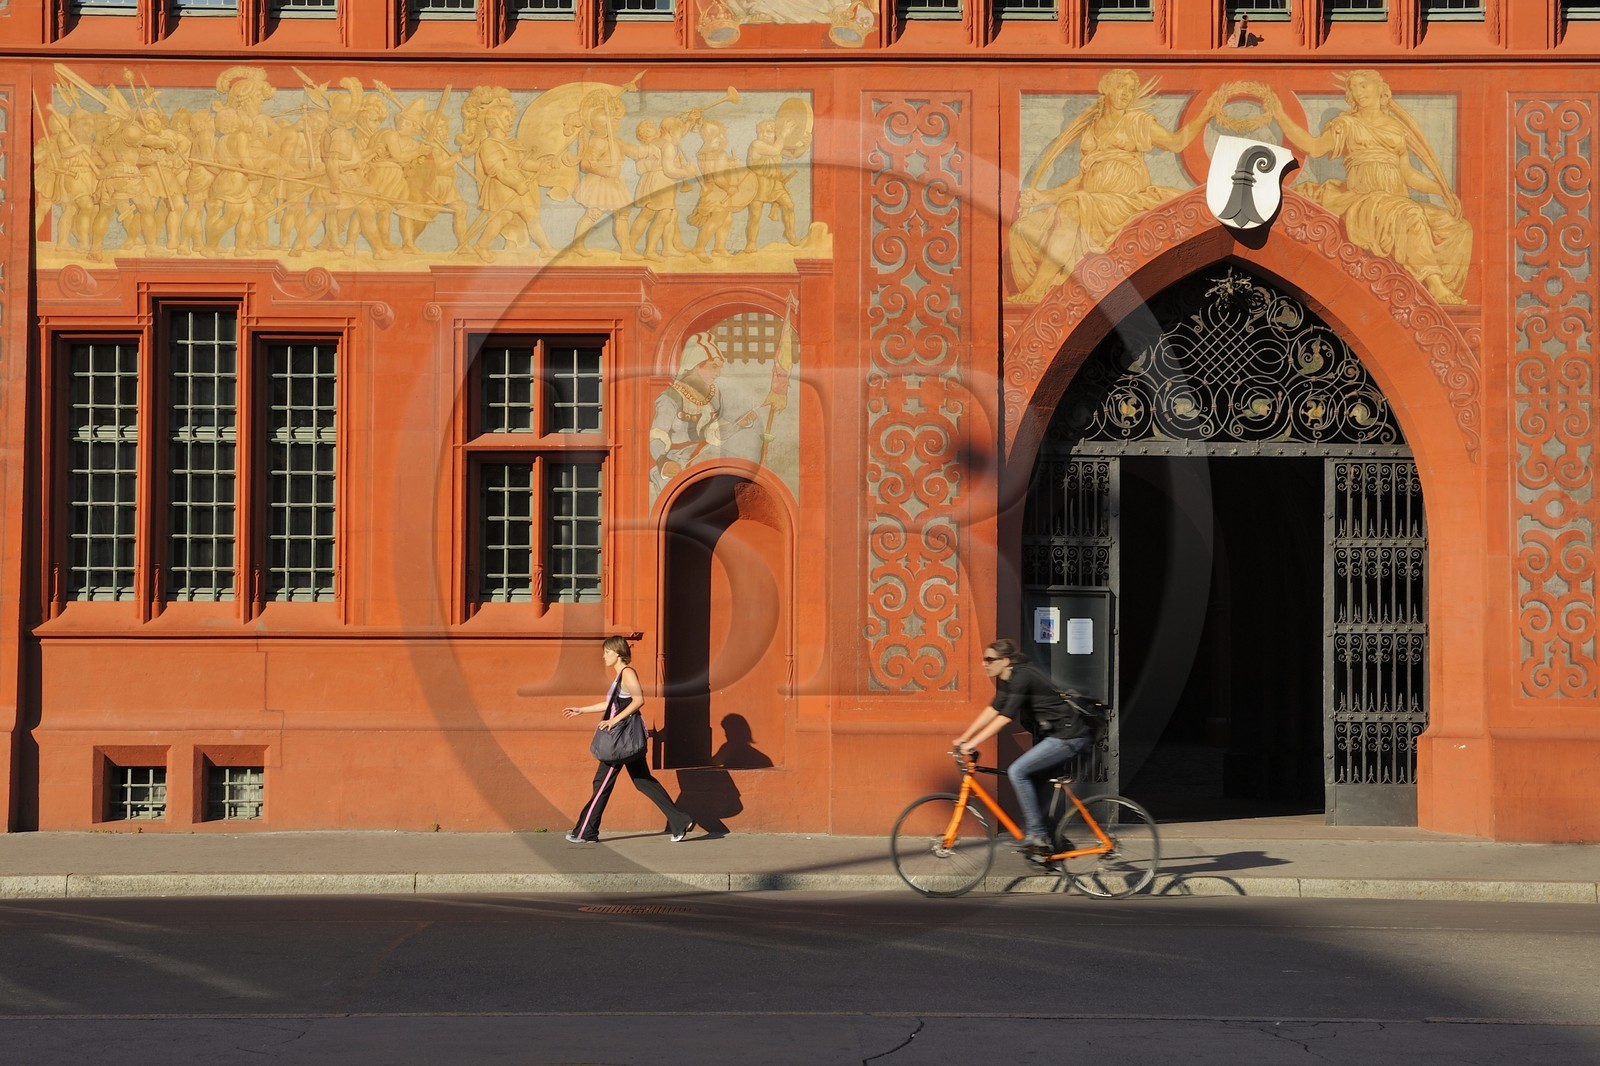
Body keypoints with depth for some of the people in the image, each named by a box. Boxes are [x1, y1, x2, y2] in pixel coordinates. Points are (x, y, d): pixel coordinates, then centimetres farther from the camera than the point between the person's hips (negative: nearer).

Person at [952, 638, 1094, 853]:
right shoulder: (1005, 680, 10)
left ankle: (1036, 834, -11)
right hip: (1052, 734, 10)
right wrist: (963, 738, 5)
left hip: (1069, 736, -10)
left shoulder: (1022, 677, -19)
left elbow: (1005, 717, -25)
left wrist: (973, 743, -26)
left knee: (1017, 771, -15)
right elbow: (992, 710, 11)